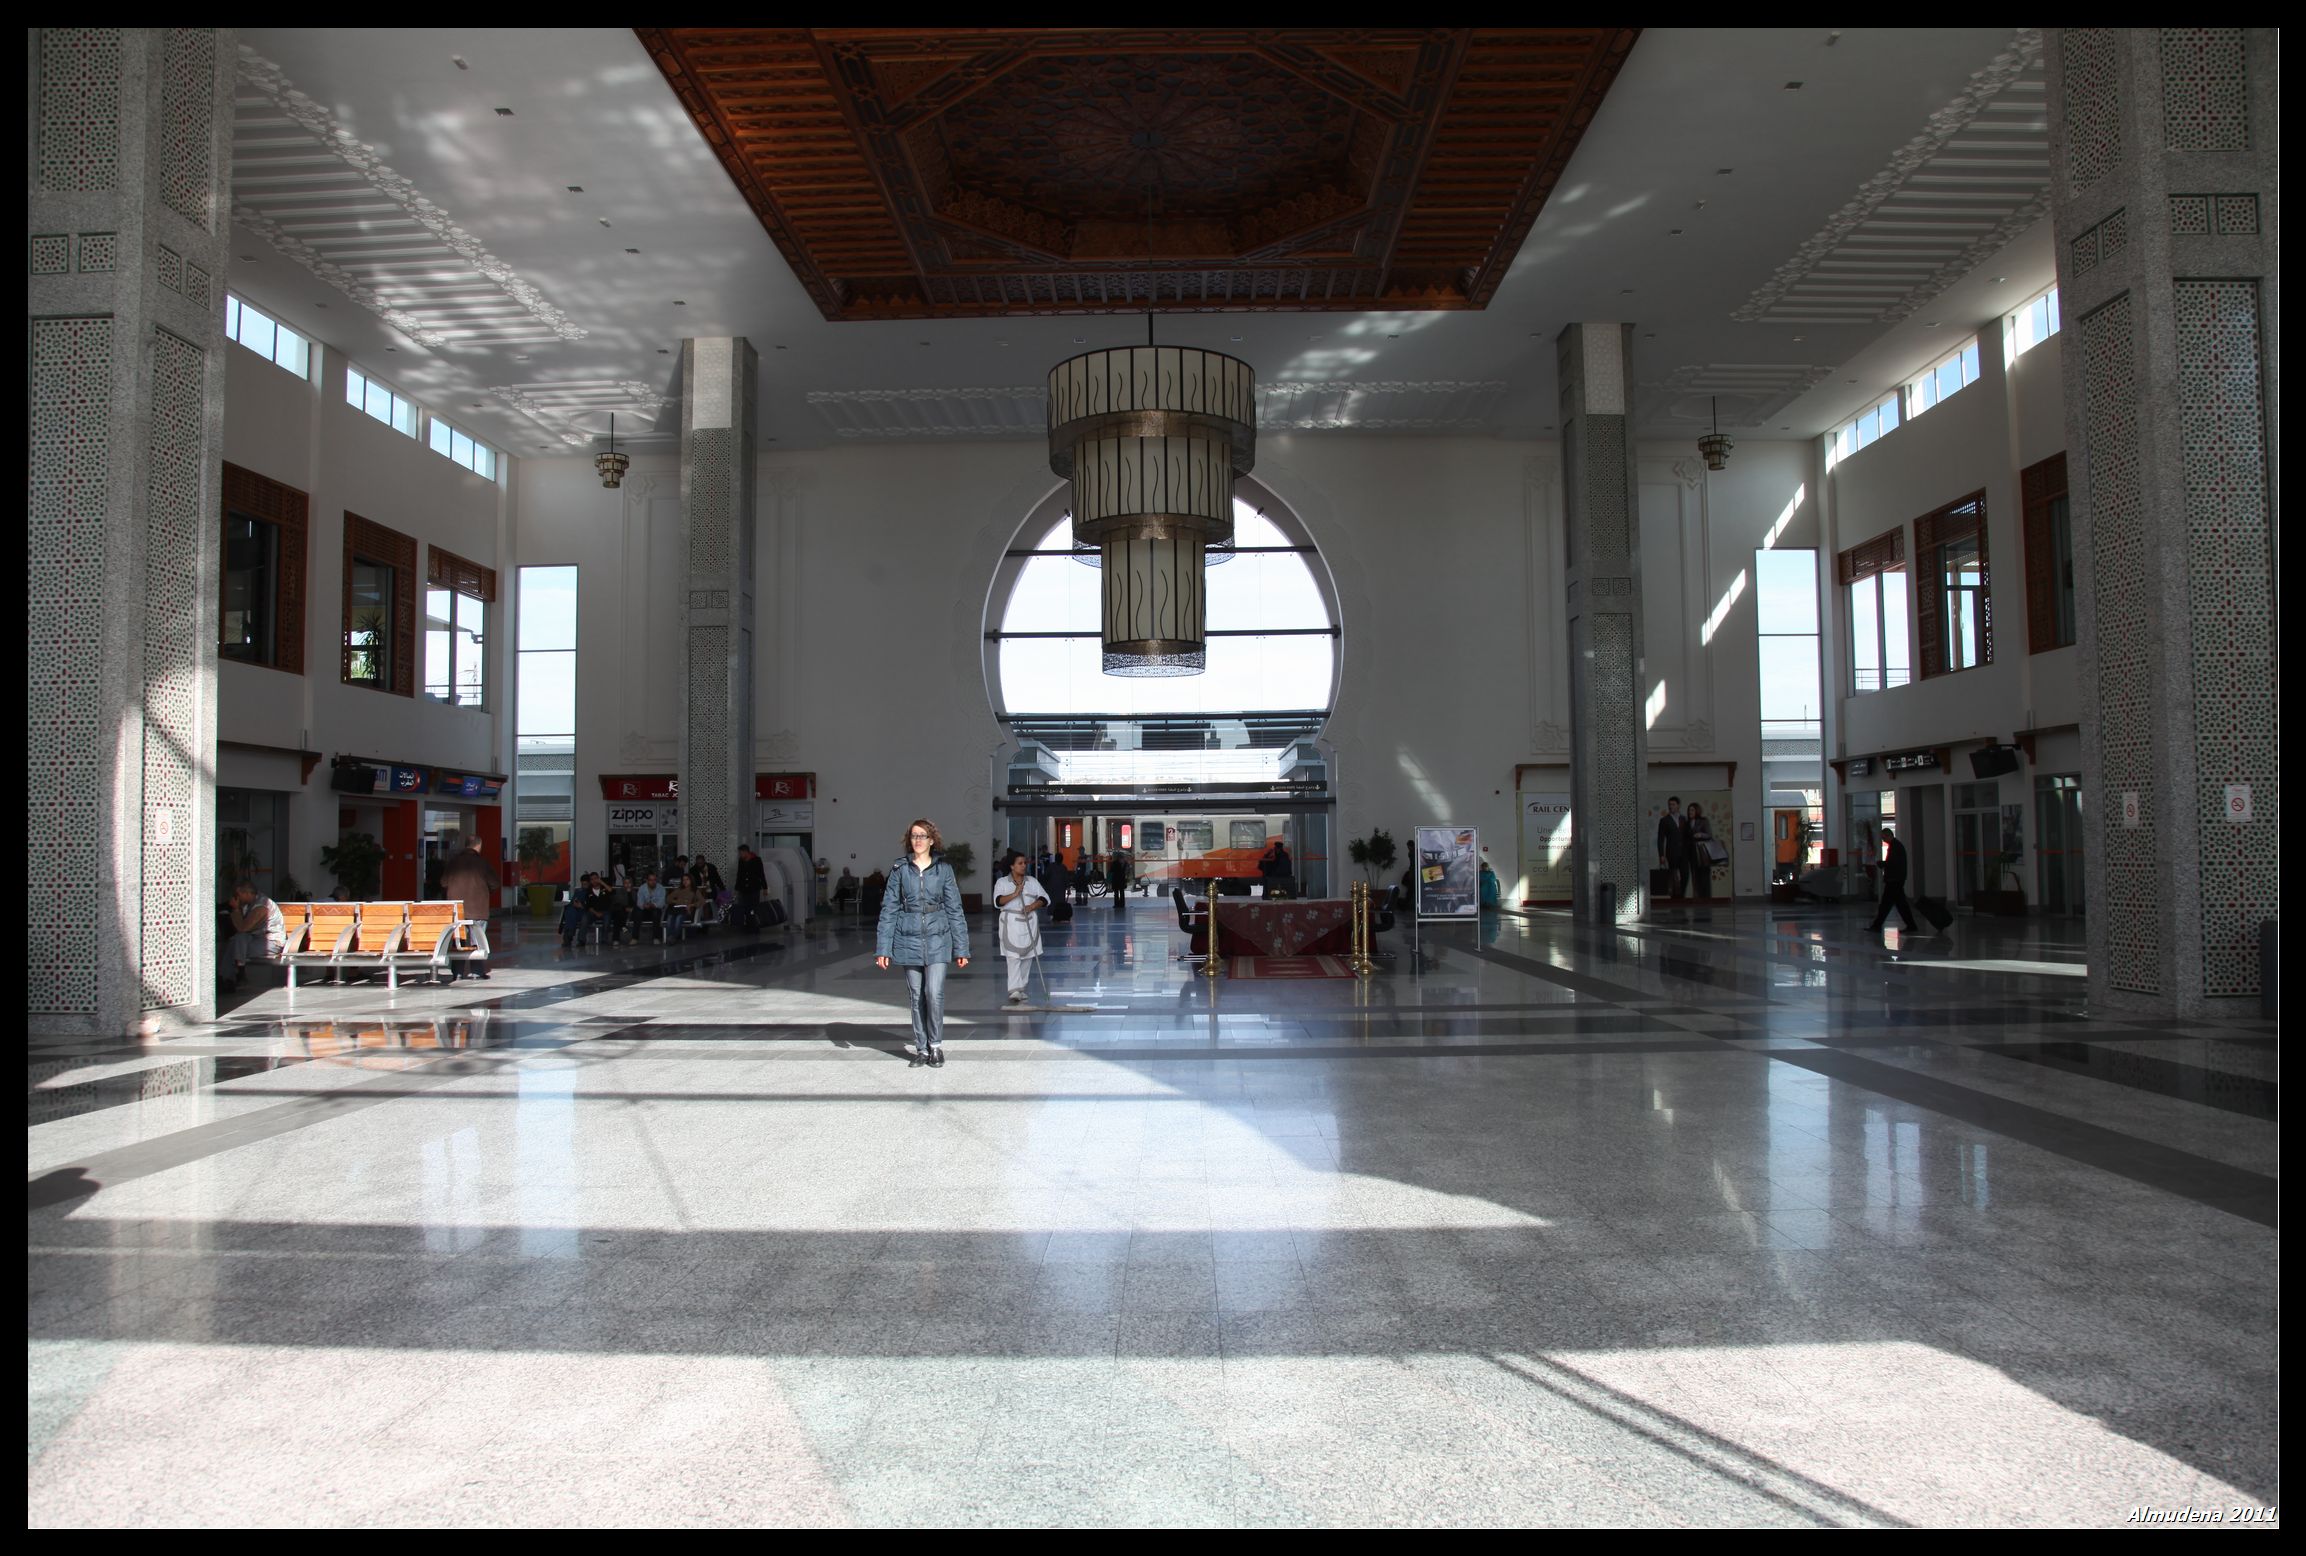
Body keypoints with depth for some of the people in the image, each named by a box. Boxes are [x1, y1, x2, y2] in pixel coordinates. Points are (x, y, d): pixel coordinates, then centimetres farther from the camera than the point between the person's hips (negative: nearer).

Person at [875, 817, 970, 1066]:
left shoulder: (943, 869, 2)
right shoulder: (899, 869, 3)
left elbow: (955, 909, 4)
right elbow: (889, 909, 3)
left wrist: (961, 948, 2)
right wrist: (883, 948, -1)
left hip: (937, 939, -1)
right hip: (908, 940, 1)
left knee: (935, 994, -10)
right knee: (917, 996, 6)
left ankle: (935, 1044, 8)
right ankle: (921, 1047, 18)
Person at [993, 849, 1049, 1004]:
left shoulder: (1032, 881, 12)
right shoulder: (1002, 882, 1)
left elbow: (1044, 898, 7)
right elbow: (998, 901, -13)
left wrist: (1033, 906, -11)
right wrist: (1015, 894, -23)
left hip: (1029, 923, 4)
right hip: (1011, 923, -4)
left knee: (1027, 957, 7)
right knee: (1014, 957, -12)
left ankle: (1021, 988, 19)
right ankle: (1014, 991, -16)